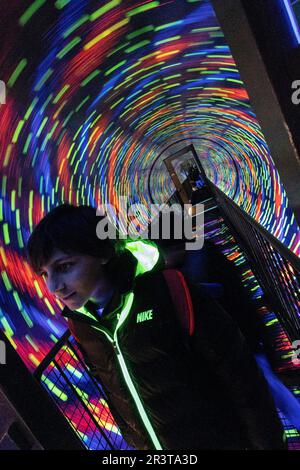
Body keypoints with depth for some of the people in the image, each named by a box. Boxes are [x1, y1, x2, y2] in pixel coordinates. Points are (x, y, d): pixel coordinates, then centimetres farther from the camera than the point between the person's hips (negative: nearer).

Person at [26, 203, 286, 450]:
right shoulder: (79, 323, -10)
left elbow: (242, 377, -19)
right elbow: (114, 393, 5)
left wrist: (269, 442, -11)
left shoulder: (170, 290, -27)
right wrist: (135, 441, 13)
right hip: (153, 443, 4)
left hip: (219, 440, -4)